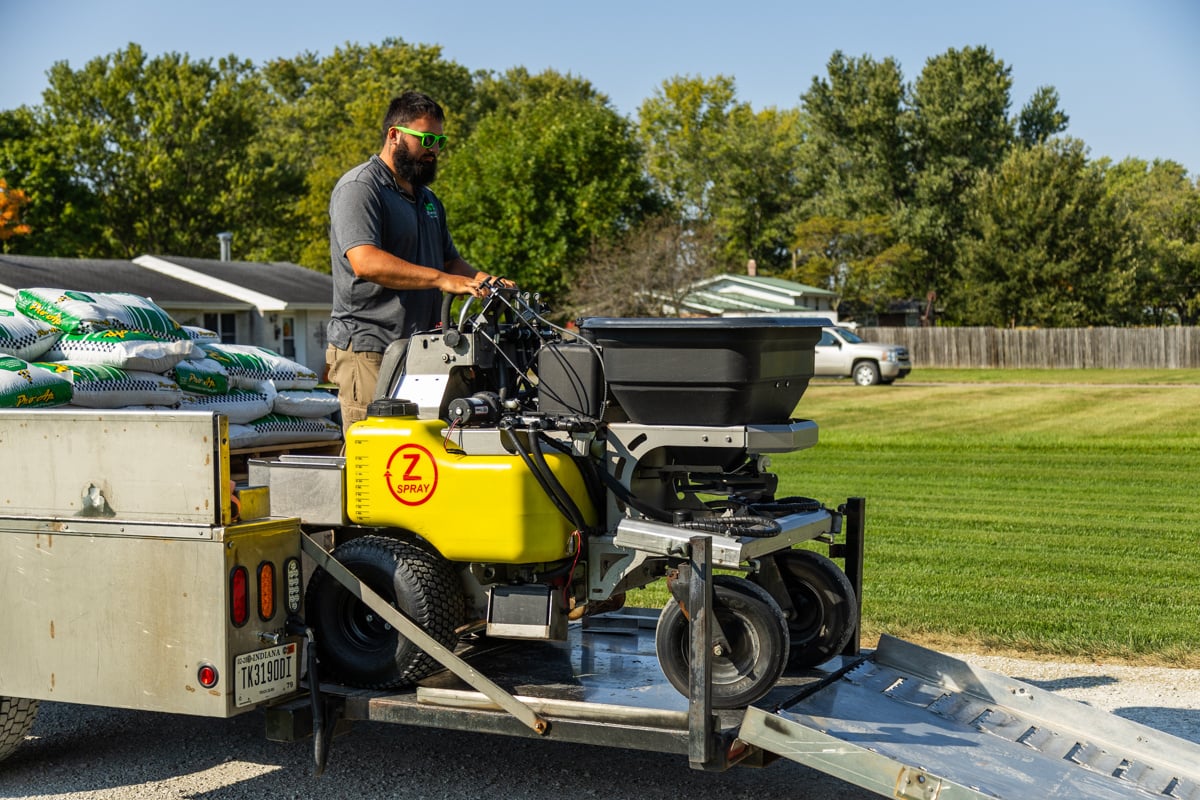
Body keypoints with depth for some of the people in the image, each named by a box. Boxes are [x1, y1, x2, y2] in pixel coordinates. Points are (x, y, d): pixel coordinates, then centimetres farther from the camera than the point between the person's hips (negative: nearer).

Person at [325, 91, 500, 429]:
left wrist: (482, 280, 2)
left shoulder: (428, 199, 24)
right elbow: (366, 262, -22)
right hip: (369, 352, -8)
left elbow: (450, 260, 25)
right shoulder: (358, 188, -7)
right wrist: (441, 279, -26)